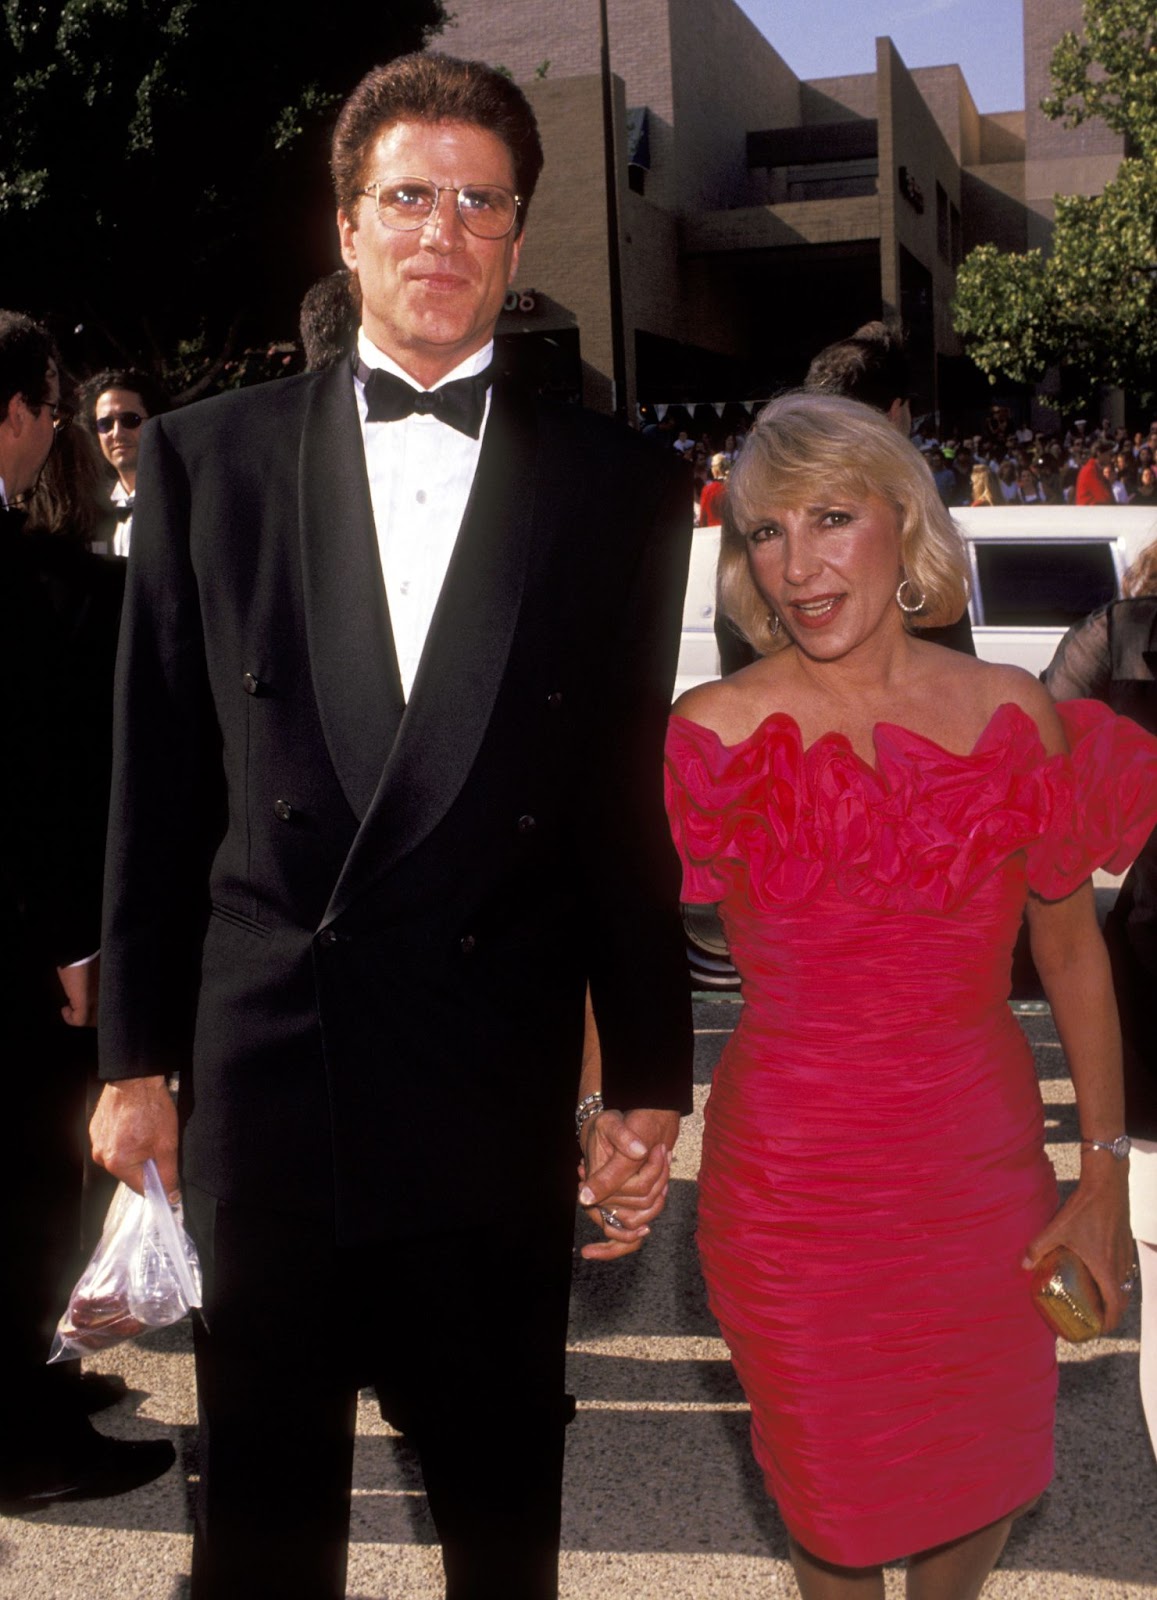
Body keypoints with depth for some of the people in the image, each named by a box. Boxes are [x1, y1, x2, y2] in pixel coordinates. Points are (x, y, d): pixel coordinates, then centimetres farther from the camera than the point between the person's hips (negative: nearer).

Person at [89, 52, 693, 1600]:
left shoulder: (621, 490, 2)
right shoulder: (210, 458, 3)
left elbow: (633, 808, 2)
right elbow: (157, 787, 3)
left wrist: (648, 1083, 2)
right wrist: (136, 1054, 3)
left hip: (499, 1100, 0)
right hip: (259, 1078, 1)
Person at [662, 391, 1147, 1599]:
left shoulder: (1015, 716, -5)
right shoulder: (716, 735, -13)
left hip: (987, 1168, 3)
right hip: (798, 1192, -2)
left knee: (987, 1484, 21)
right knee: (841, 1497, 17)